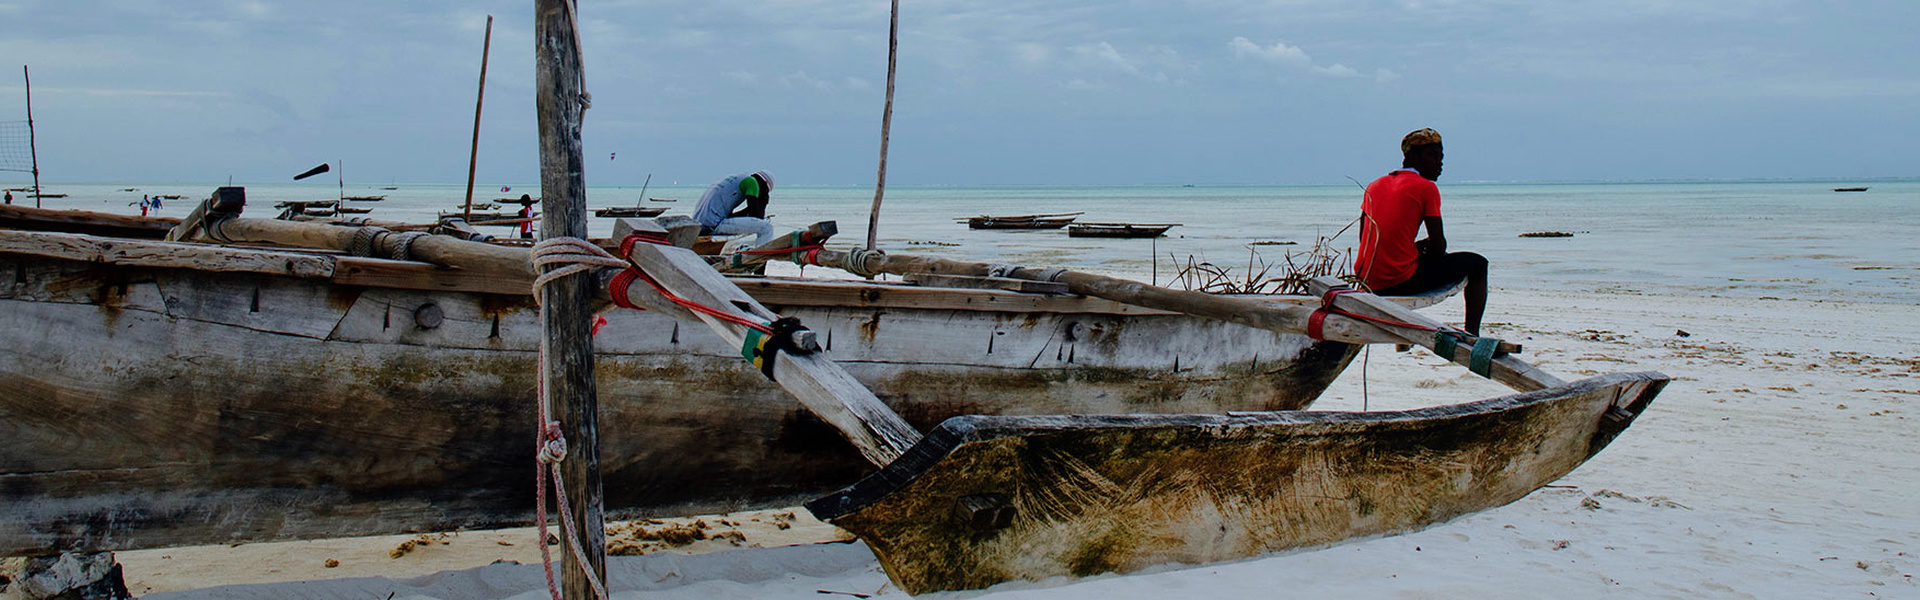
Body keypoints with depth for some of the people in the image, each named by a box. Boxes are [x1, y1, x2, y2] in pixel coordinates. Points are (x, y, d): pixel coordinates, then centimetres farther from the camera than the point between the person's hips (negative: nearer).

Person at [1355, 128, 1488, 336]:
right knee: (1477, 264, 11)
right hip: (1401, 282, -7)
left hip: (1365, 281, 7)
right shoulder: (1426, 188, -5)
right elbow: (1439, 247, -8)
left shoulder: (1374, 186, 13)